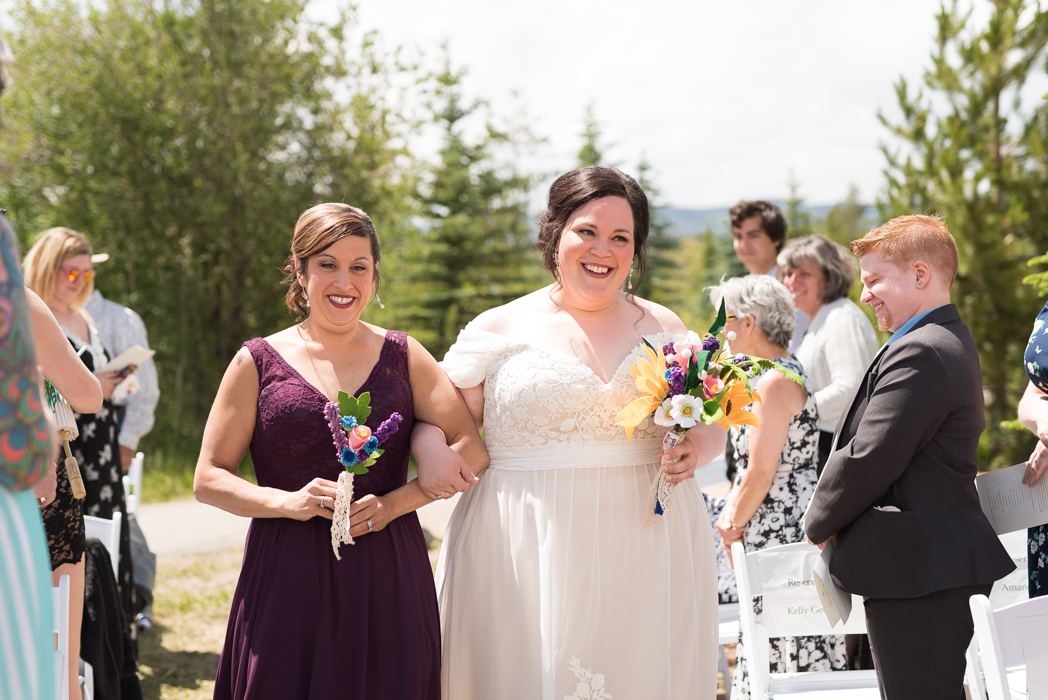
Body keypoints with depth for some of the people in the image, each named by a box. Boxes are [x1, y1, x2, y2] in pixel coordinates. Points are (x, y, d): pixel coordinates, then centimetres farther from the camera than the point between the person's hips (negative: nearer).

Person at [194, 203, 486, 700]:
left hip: (388, 579, 1)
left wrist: (394, 503, -11)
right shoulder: (258, 362, 6)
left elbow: (471, 449, 2)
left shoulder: (402, 356, 9)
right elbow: (208, 480, 4)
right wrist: (287, 501, -12)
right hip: (287, 580, -1)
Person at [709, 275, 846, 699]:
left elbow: (760, 475, -18)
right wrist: (732, 515, 10)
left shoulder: (775, 382, -16)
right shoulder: (778, 373, 16)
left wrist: (734, 526, -6)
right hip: (784, 533, 10)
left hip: (784, 535, -10)